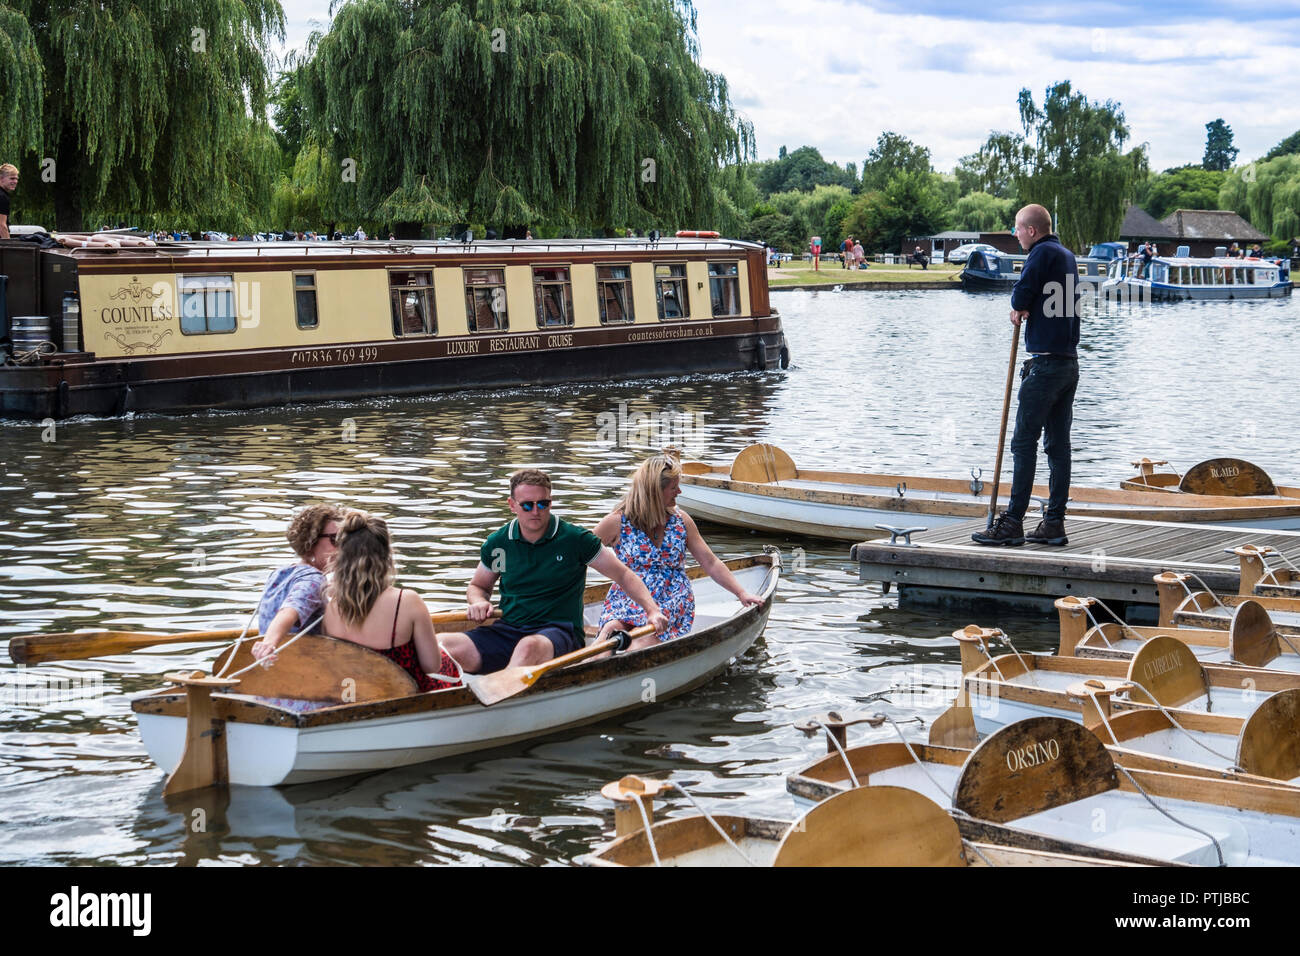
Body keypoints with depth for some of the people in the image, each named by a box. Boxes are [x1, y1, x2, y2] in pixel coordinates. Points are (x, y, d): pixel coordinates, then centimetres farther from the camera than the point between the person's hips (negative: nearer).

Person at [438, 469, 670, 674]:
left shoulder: (575, 539, 0)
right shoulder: (497, 544, 9)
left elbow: (622, 574, 8)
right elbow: (478, 586, 26)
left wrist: (652, 610, -5)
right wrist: (479, 602, 2)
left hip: (560, 632, -4)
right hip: (507, 631, 4)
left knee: (530, 647, -43)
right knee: (438, 646, -25)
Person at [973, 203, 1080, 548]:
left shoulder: (1043, 253, -10)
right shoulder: (1068, 256, 17)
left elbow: (1020, 296, -15)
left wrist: (1019, 308, 7)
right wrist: (1026, 309, 5)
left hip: (1045, 364, -9)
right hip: (1070, 362, 9)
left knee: (1024, 442, -6)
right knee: (1058, 444, 9)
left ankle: (1012, 523, -7)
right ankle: (1054, 524, 10)